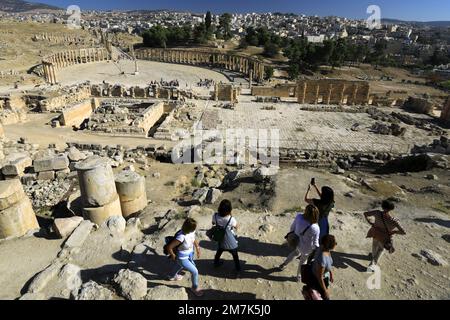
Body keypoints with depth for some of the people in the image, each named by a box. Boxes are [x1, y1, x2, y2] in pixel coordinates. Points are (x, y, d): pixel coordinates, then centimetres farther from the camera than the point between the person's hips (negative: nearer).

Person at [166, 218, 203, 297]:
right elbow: (169, 247, -32)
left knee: (180, 266, 35)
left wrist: (197, 247, 5)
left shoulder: (192, 231, -22)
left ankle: (172, 276, 67)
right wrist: (173, 256, -15)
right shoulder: (181, 237, -43)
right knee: (195, 272, 4)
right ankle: (195, 288, 34)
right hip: (182, 258, -7)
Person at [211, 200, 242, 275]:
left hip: (220, 241, 4)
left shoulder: (215, 216, -23)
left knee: (219, 252, 34)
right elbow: (236, 227, -12)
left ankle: (216, 263, 57)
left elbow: (213, 223, 0)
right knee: (235, 257, 23)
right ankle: (238, 270, 39)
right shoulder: (231, 219, -34)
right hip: (231, 243, -4)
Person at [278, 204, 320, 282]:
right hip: (306, 248, -4)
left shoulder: (299, 216, -27)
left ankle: (283, 265, 55)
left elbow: (292, 227, -8)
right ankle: (299, 276, 54)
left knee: (296, 252, 37)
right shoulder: (315, 229, -38)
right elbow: (315, 242, -21)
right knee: (303, 261, 26)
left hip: (296, 241, 4)